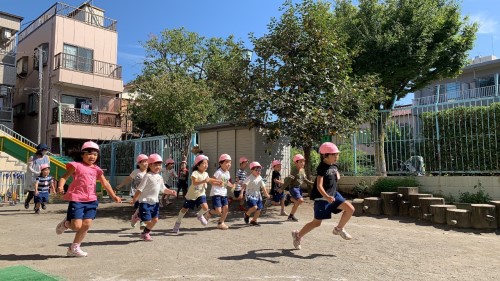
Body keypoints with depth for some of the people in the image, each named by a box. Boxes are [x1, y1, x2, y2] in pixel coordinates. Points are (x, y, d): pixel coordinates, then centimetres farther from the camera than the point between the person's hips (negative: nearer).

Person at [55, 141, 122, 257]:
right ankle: (65, 223, 25)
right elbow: (64, 177, -5)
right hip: (76, 199, -5)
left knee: (86, 224, 1)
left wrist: (114, 196, 12)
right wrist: (60, 187, -24)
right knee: (76, 226, -11)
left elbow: (105, 184, 16)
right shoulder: (76, 166, -1)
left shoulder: (97, 170, 14)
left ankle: (74, 248, 18)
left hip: (91, 201, 5)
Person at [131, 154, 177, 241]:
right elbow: (140, 189, -15)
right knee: (148, 221, -6)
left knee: (155, 219, 10)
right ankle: (145, 233, 21)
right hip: (145, 202, -7)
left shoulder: (160, 177, 9)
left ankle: (146, 233, 30)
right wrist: (134, 200, -17)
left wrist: (171, 191, -1)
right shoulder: (148, 176, -14)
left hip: (154, 202, 7)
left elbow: (163, 189, 16)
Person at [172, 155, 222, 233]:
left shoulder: (206, 174, -2)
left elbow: (210, 181, 12)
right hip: (192, 195, -4)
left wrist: (218, 182, -2)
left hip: (201, 194, 4)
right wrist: (204, 181, -47)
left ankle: (199, 215, 16)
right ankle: (178, 223, 33)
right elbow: (194, 182, -37)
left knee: (205, 208, -18)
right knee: (184, 209, 10)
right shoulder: (195, 173, -22)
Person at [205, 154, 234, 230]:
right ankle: (209, 212, 20)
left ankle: (221, 223, 21)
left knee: (226, 209, 3)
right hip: (216, 193, -8)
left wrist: (232, 186, 6)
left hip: (224, 193, 8)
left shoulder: (227, 173, 8)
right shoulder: (218, 172, -17)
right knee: (218, 211, -12)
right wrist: (218, 183, -25)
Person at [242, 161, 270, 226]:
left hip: (258, 195, 7)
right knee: (254, 207, -23)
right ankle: (246, 214, 6)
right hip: (250, 195, -7)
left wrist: (266, 194, 16)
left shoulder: (260, 178, 5)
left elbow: (263, 186, 13)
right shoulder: (250, 178, -15)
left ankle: (253, 220, 24)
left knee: (259, 209, 5)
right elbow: (244, 185, -25)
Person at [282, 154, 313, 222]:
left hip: (299, 188, 9)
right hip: (293, 187, -9)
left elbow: (304, 179, 20)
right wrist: (282, 188, -23)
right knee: (300, 200, -17)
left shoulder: (303, 170, 6)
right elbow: (288, 180, -22)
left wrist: (312, 183, 16)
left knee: (296, 203, 12)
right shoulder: (294, 171, -19)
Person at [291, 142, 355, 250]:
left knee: (350, 209, -7)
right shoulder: (322, 168, -18)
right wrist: (326, 197, -40)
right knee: (317, 222, 1)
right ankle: (298, 235, 21)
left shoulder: (334, 166, 6)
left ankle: (338, 229, 14)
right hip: (322, 198, -7)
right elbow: (319, 186, -26)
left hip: (333, 195, 8)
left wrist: (337, 175, 6)